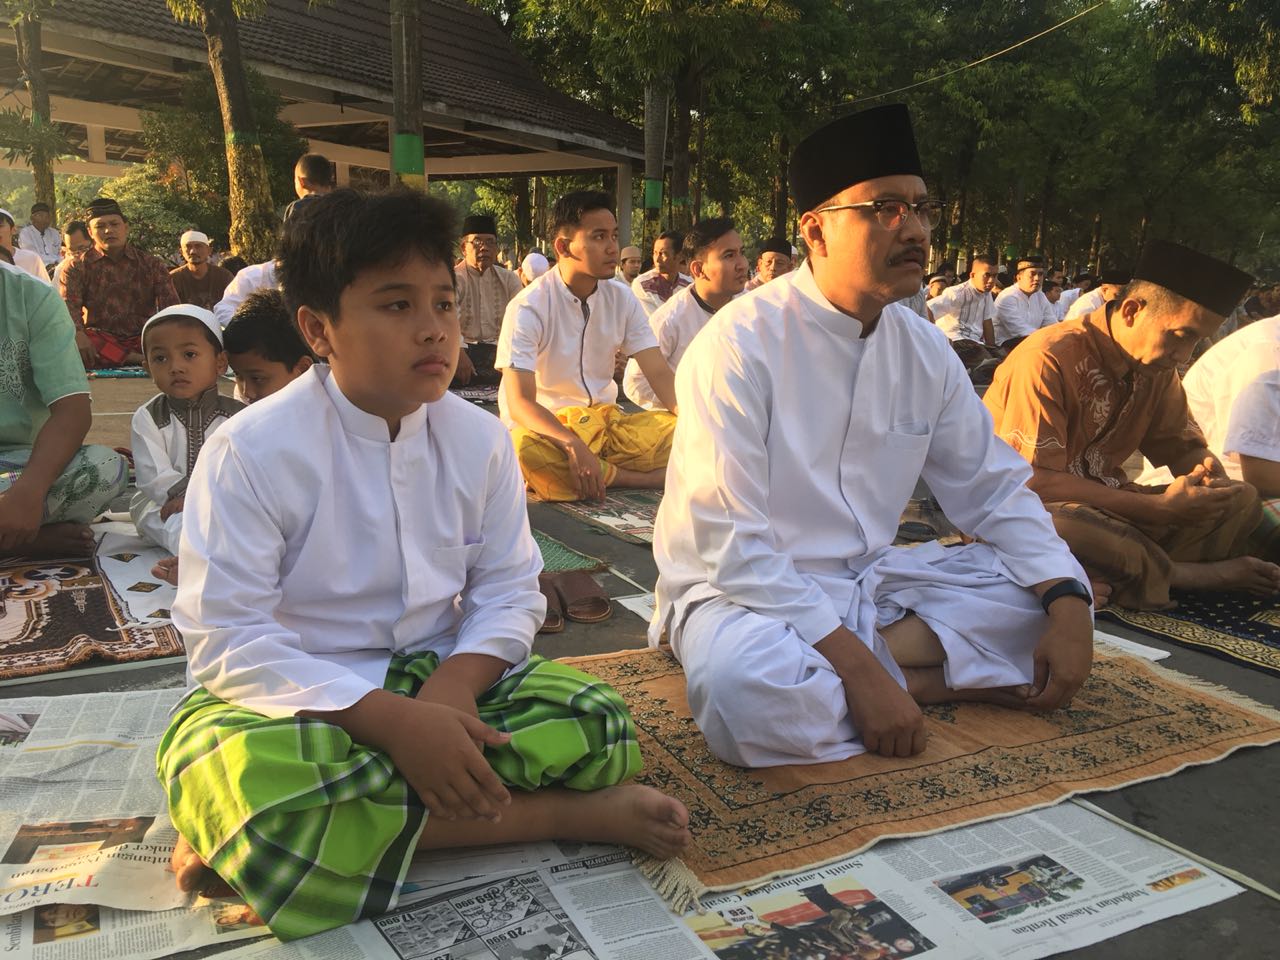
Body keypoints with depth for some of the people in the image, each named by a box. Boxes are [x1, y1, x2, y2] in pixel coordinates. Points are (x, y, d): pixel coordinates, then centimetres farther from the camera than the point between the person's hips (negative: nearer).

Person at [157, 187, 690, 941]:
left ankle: (352, 831, -20)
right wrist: (395, 720, -28)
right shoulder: (251, 452, -15)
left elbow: (509, 590, 0)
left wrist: (453, 686, -22)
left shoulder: (480, 439, -2)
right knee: (262, 791, -37)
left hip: (442, 681, 4)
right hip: (295, 697, -3)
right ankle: (574, 816, -22)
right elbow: (229, 642, -18)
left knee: (597, 728, -17)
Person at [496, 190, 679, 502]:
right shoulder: (528, 307, -14)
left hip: (606, 419, 4)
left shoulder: (621, 298, 2)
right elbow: (519, 403, -22)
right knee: (527, 448, -39)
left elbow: (660, 374, 0)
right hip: (547, 426, -3)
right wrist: (573, 445, -39)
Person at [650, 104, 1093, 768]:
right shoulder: (742, 343, -18)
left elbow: (992, 489, 9)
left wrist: (1068, 602, -8)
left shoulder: (924, 350, 2)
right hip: (747, 589, -6)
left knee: (1050, 591, -7)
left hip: (868, 578, 7)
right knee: (745, 688, -38)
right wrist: (858, 668, -28)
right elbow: (727, 543, -24)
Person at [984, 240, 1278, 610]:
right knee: (1058, 524, -41)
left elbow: (1184, 446, 14)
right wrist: (1159, 506, -24)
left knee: (1241, 500, -2)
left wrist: (1208, 472, -12)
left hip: (1104, 505, 8)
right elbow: (1034, 481, -24)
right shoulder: (1047, 360, -20)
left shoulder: (1157, 366, 5)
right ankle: (1195, 574, -16)